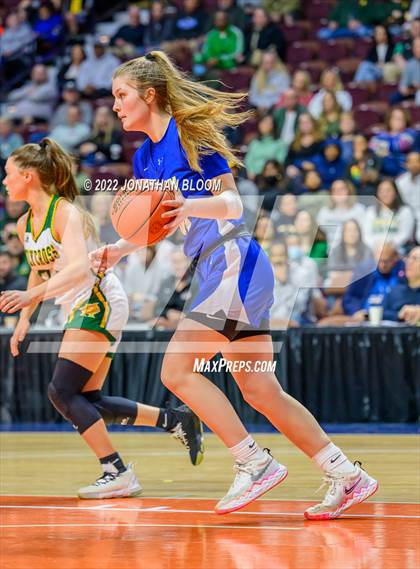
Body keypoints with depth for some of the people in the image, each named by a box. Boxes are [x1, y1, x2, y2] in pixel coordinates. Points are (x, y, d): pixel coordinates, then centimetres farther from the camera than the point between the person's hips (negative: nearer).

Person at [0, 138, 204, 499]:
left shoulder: (66, 213, -16)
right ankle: (176, 420, 17)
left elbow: (80, 269, -31)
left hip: (99, 302, -9)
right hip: (82, 309, 9)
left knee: (63, 392, -17)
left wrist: (32, 295, -42)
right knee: (86, 402, 8)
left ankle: (118, 474, -15)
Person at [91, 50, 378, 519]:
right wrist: (117, 250, 8)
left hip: (234, 264, -9)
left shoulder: (190, 133, -8)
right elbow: (159, 222, 24)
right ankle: (348, 477, 9)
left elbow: (232, 203, -11)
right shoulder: (145, 156, 15)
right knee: (259, 391, 6)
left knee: (176, 369, -14)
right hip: (216, 270, 9)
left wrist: (188, 206, -29)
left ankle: (255, 464, -9)